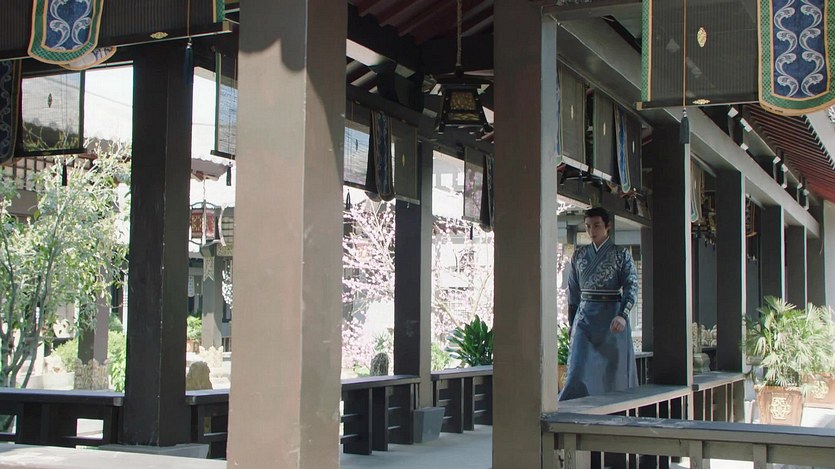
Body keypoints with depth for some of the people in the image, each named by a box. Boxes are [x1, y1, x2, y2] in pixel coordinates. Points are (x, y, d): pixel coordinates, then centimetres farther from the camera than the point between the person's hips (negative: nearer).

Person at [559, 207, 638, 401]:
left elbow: (631, 286, -8)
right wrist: (572, 324, 11)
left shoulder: (621, 254, 2)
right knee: (580, 369, -9)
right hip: (584, 317, 2)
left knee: (613, 369, 1)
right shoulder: (579, 255, 12)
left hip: (612, 317, -2)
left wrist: (623, 315, -24)